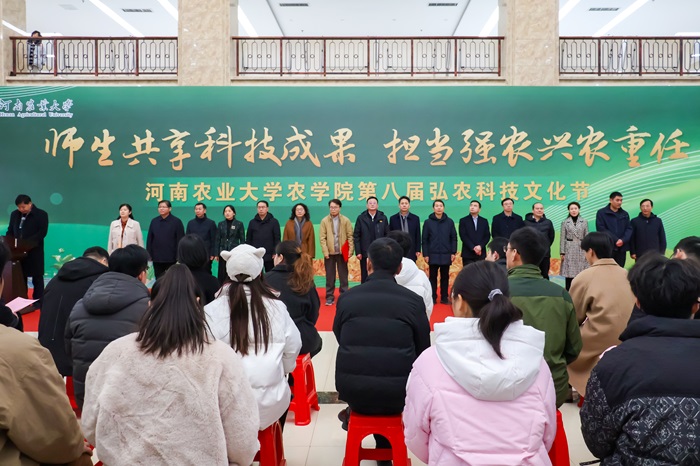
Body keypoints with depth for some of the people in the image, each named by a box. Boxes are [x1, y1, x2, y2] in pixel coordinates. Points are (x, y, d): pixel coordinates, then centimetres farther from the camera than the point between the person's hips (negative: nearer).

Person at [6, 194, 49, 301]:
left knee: (37, 277, 1)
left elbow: (42, 232, -13)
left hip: (34, 251, -5)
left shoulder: (41, 215, -6)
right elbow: (10, 231, 17)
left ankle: (38, 302, 8)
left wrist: (27, 242, -23)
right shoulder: (14, 214, 12)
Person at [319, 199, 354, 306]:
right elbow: (322, 237, -2)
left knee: (343, 275, 6)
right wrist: (325, 251, -9)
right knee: (330, 276, 5)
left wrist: (351, 250, -7)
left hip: (342, 252, 0)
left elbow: (350, 236, 1)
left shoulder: (346, 220, 1)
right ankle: (330, 296, 13)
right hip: (329, 252, 0)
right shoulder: (324, 221, 1)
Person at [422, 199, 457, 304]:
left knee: (445, 277, 8)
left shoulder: (449, 222, 3)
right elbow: (425, 240, 0)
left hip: (446, 255, 1)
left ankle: (444, 297, 16)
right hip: (433, 255, -1)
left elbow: (454, 238, 5)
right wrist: (425, 254, -5)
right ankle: (433, 298, 13)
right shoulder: (428, 222, 0)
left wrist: (453, 252, -2)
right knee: (433, 277, 6)